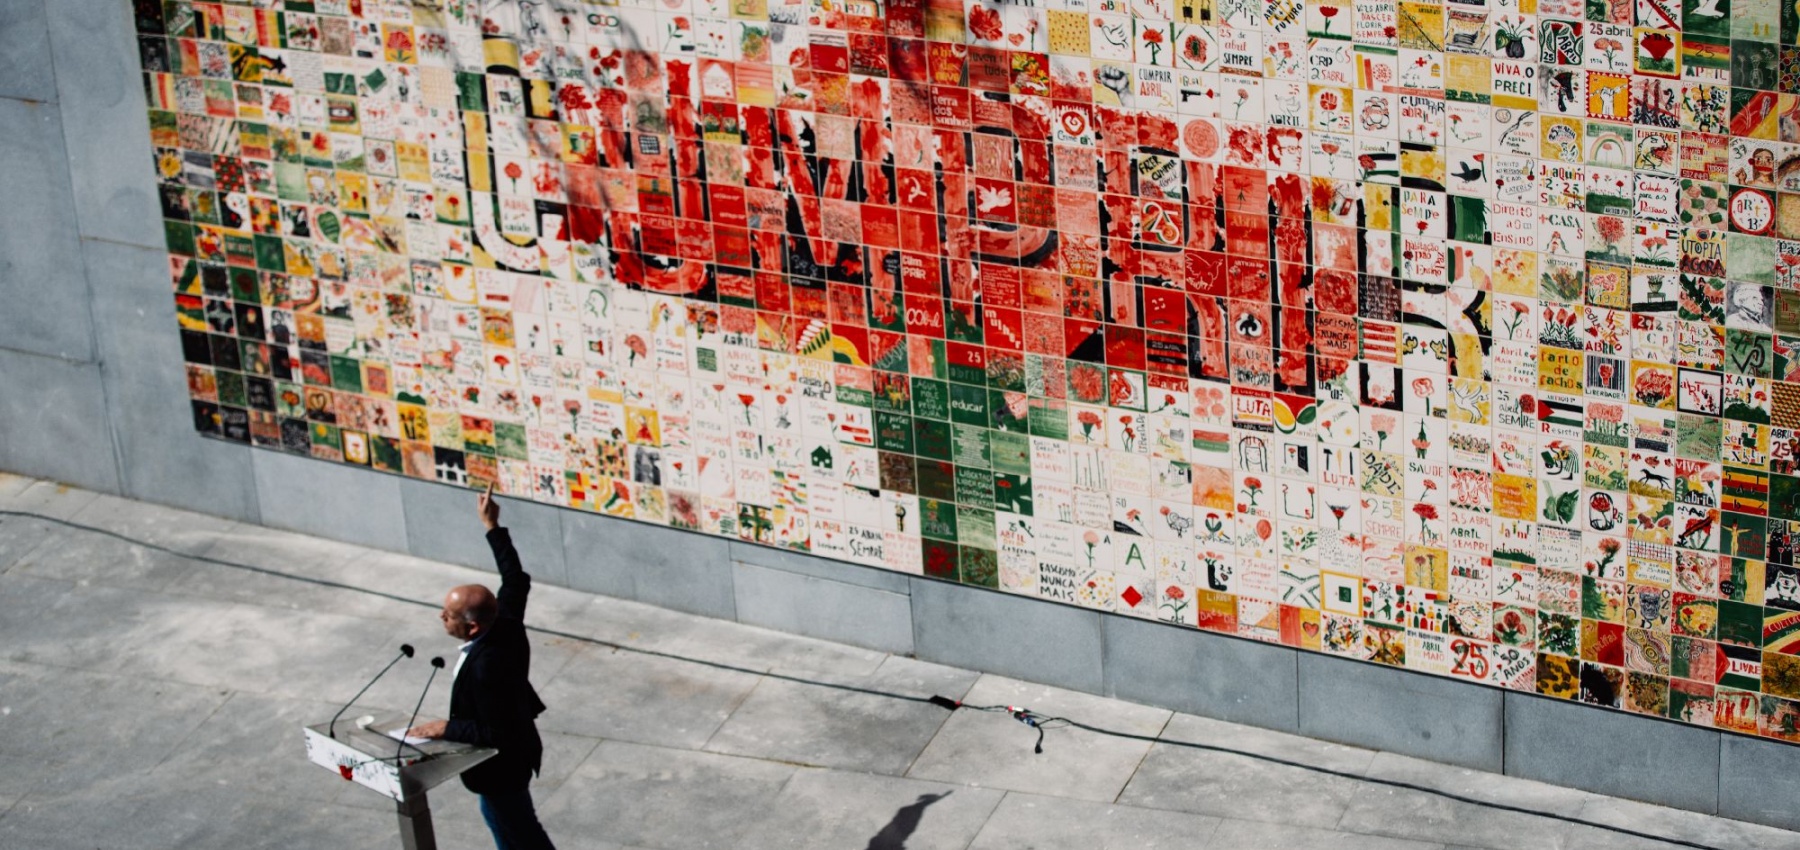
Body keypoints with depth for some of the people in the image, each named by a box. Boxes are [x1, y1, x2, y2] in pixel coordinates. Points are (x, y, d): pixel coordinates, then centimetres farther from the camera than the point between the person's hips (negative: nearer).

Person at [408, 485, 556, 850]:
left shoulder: (487, 667, -39)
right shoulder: (506, 624, -16)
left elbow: (496, 733, -33)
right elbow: (515, 579, 4)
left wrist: (446, 728, -24)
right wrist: (493, 528, 8)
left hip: (502, 762, -9)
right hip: (512, 749, 9)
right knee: (496, 815, 29)